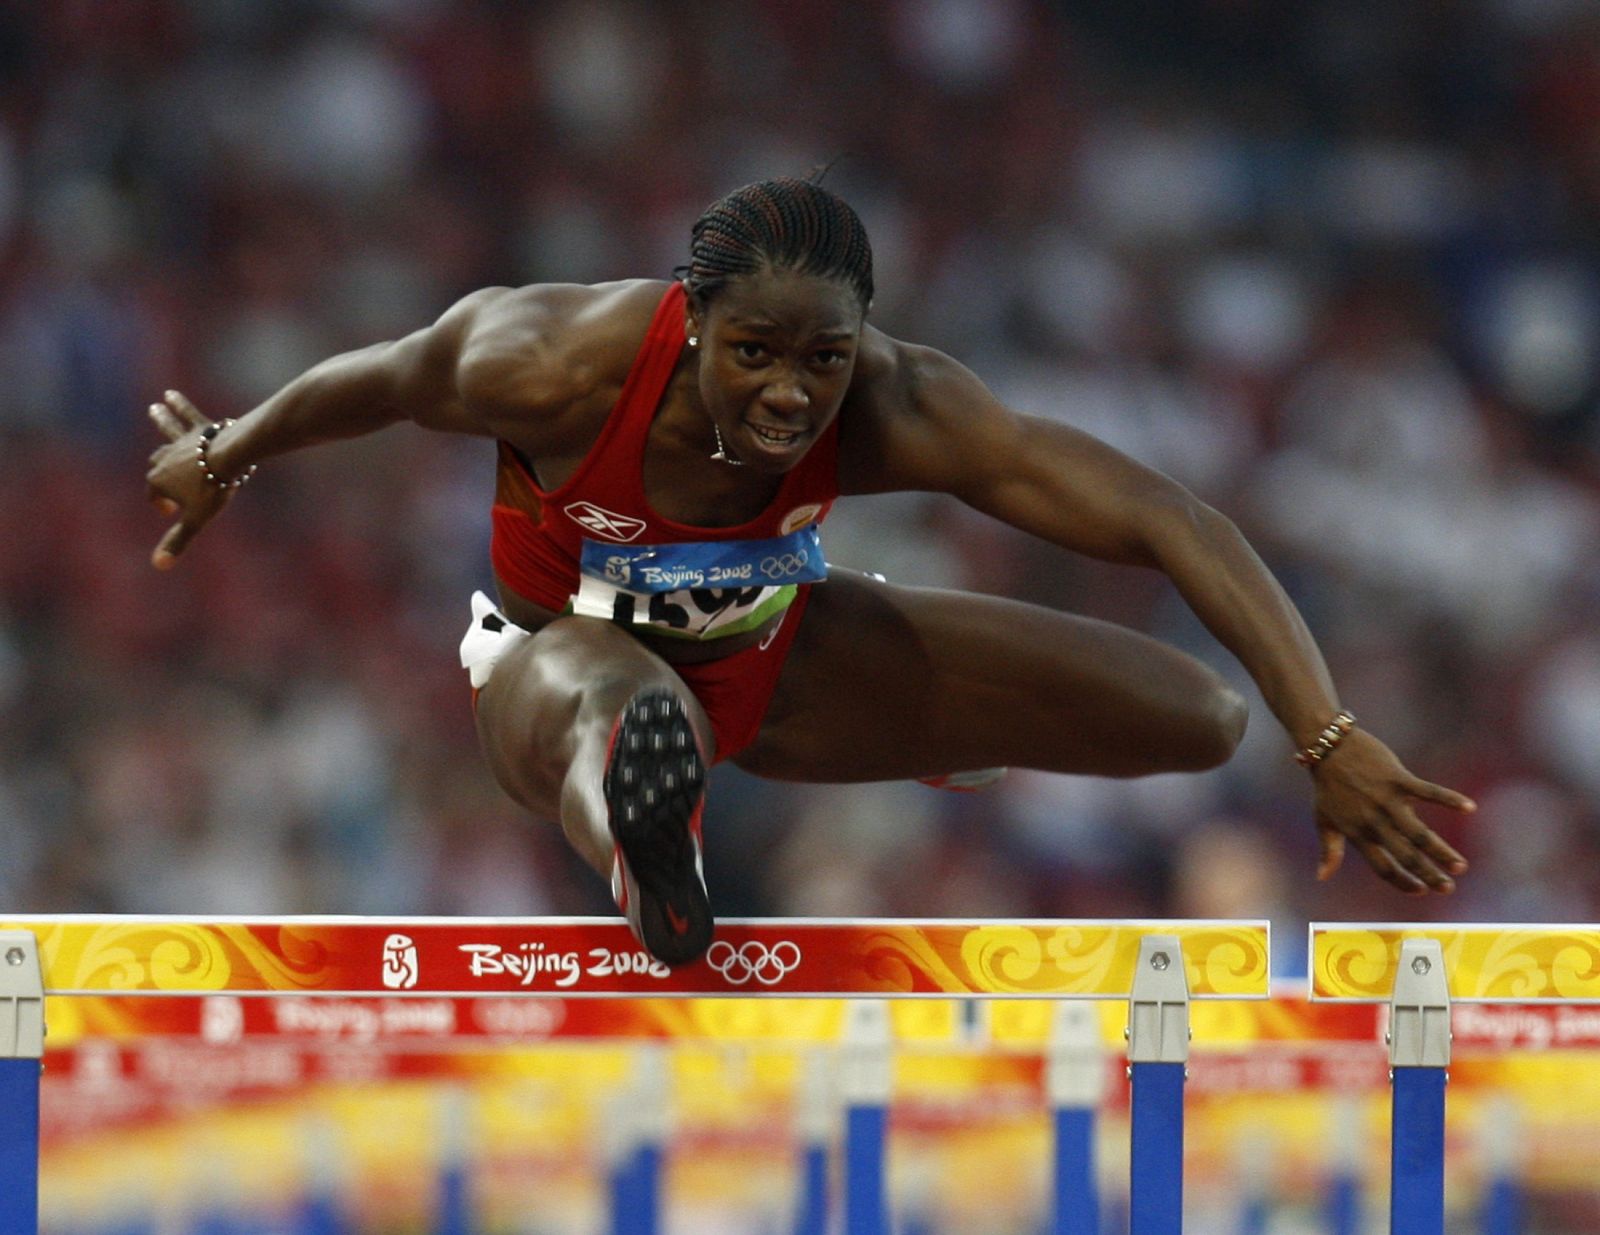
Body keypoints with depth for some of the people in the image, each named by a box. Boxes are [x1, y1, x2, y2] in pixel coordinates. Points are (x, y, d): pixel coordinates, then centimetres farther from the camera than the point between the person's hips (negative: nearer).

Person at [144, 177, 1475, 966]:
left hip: (771, 657, 4)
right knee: (635, 711, -46)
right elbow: (381, 380, -13)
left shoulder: (894, 409, -34)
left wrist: (1333, 742, -49)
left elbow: (1168, 518, -39)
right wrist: (222, 457, 8)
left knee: (1199, 719, -2)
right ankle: (657, 878, -87)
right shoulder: (565, 366, -35)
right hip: (567, 652, -4)